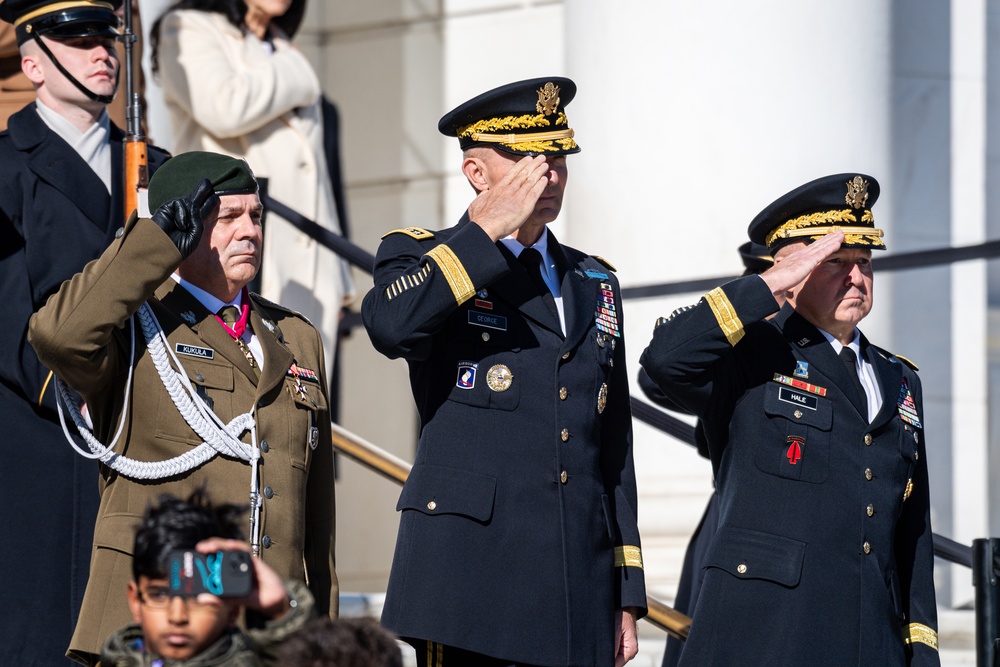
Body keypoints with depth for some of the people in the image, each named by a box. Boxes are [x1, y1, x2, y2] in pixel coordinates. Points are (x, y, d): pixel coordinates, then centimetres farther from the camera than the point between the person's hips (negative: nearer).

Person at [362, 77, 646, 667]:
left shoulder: (595, 284, 21)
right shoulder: (423, 258, 6)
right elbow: (390, 327, -20)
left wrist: (628, 596, 16)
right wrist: (488, 230, -12)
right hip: (469, 578, -5)